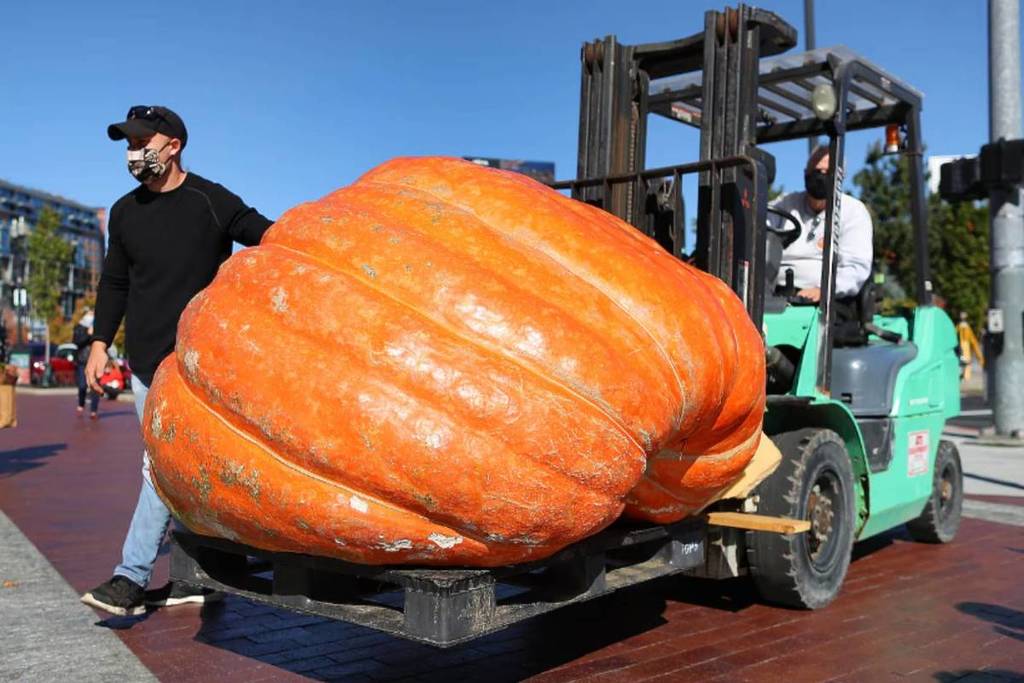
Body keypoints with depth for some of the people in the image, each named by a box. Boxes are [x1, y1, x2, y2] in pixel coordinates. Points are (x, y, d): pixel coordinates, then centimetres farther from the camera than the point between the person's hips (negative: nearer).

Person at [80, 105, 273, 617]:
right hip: (145, 359, 6)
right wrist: (100, 341, 15)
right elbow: (114, 281, 21)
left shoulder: (210, 201, -4)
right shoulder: (125, 212, 14)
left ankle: (132, 577, -8)